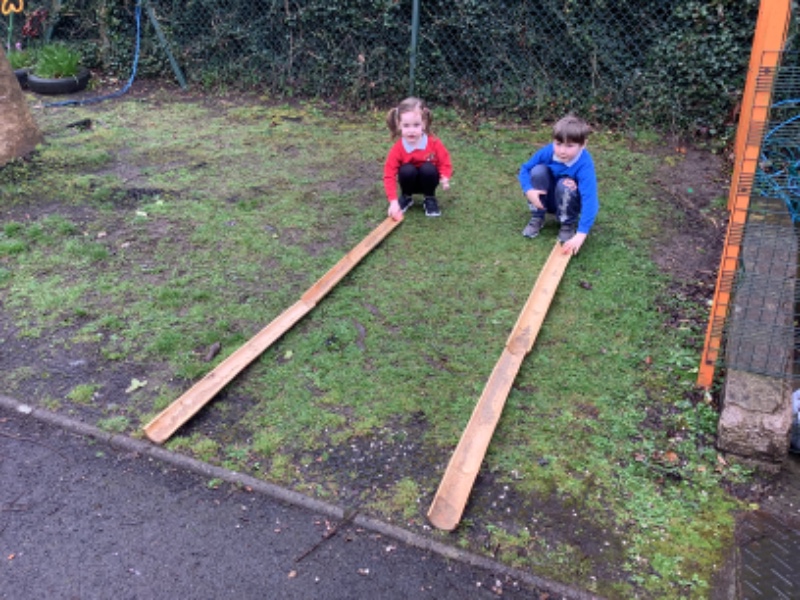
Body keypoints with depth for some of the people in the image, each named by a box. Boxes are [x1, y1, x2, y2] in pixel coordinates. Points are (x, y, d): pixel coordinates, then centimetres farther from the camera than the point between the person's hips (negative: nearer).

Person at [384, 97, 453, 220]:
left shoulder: (434, 143, -20)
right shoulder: (397, 149, -23)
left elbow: (445, 161, -8)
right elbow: (389, 175, -25)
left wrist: (445, 178, -31)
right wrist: (393, 201, -36)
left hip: (428, 179, 0)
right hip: (411, 181, 0)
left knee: (428, 168, -31)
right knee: (407, 170, -31)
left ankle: (430, 199, -5)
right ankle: (406, 197, -1)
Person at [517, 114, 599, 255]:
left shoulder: (585, 165, -32)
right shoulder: (548, 151, -21)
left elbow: (589, 200, -40)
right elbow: (524, 169, -8)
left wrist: (581, 234, -51)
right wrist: (529, 190, -30)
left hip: (569, 205, -3)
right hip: (547, 200, 3)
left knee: (564, 185, -35)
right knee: (538, 170, -24)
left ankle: (568, 226, -7)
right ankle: (537, 218, -5)